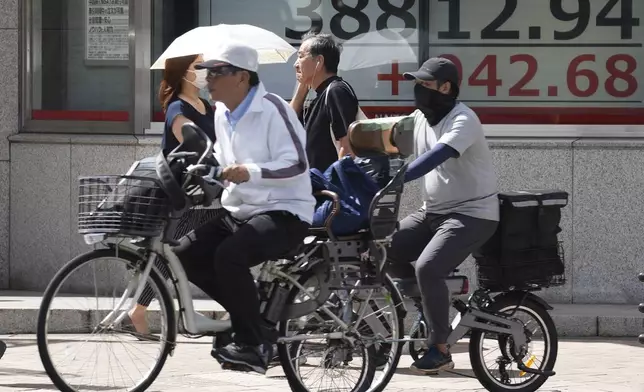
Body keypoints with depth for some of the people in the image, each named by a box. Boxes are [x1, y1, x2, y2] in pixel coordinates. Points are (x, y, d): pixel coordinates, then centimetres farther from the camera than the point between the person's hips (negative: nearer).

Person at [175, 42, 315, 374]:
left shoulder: (271, 109, -14)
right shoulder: (221, 114, 12)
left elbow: (296, 163, -21)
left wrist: (251, 172, -34)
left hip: (283, 212, -9)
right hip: (238, 211, 9)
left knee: (229, 254, -33)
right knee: (187, 254, -8)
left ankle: (253, 345, -18)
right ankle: (256, 323, 2)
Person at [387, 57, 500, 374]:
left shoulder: (463, 121, -19)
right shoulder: (419, 118, 8)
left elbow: (435, 157, -34)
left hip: (472, 214, -9)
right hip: (432, 211, 9)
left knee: (428, 267, -27)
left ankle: (440, 350, -16)